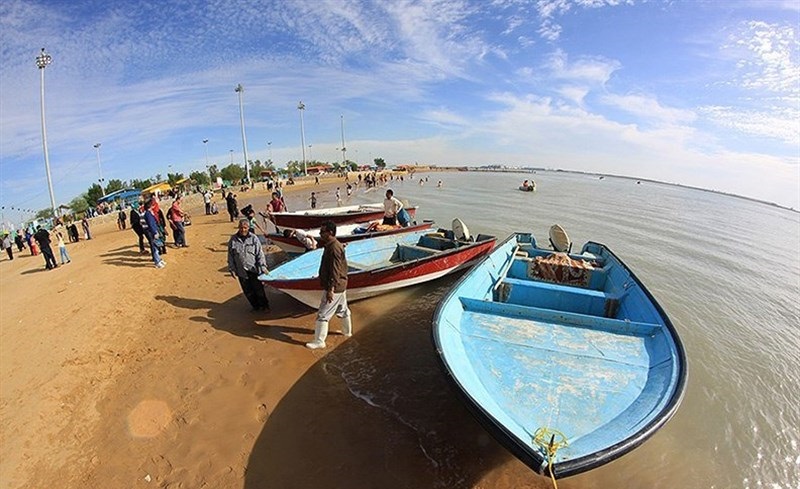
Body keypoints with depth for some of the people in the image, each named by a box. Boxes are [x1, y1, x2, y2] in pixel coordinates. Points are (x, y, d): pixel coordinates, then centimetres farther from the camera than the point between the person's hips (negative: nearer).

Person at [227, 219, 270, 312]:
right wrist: (232, 269, 4)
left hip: (254, 270, -2)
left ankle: (264, 306, 20)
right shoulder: (233, 240, 1)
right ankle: (256, 306, 28)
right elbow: (230, 256, 7)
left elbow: (260, 254, -2)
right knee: (248, 291, 11)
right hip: (241, 271, 2)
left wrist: (263, 267, -7)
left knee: (258, 289, 4)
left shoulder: (254, 238, -3)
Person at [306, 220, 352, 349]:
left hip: (334, 287, -10)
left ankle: (319, 341, 11)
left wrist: (330, 289, -26)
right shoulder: (333, 245, 7)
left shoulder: (334, 248, -24)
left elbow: (335, 271, -26)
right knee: (343, 310, 24)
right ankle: (347, 331, 42)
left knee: (322, 315, 0)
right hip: (341, 285, 10)